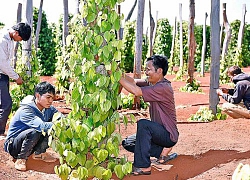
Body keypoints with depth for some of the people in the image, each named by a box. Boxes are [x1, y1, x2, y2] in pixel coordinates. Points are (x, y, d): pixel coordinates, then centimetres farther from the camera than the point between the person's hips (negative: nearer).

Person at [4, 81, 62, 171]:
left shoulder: (48, 108, -5)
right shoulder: (25, 110, -28)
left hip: (31, 144, 7)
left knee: (52, 128, -11)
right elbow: (42, 126, -42)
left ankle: (39, 153, 5)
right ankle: (21, 159, -15)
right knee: (34, 132, -35)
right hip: (13, 144, -7)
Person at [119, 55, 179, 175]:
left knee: (143, 124, -33)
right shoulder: (152, 83, 3)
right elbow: (134, 82, -7)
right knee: (127, 143, 5)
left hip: (169, 135, -9)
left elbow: (136, 91, -34)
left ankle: (143, 166, -25)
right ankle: (162, 151, 9)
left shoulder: (163, 88, -26)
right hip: (159, 132, 9)